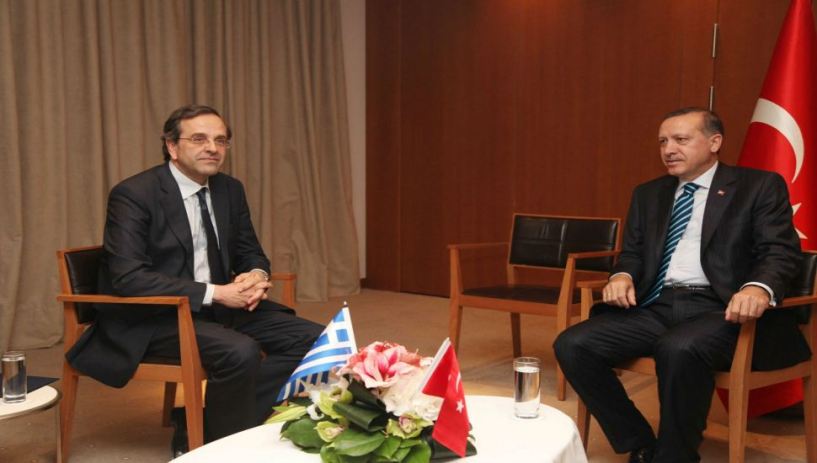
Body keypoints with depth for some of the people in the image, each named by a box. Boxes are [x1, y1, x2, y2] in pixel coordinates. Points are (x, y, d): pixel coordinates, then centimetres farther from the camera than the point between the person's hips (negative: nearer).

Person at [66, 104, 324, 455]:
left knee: (311, 338, -9)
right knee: (240, 351, -34)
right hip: (151, 317, -7)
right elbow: (127, 278, -23)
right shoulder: (133, 194, -13)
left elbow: (250, 253, 15)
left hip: (219, 306, 8)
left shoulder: (230, 190, 7)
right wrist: (214, 292, -26)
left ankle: (204, 425, -6)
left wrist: (257, 276, -11)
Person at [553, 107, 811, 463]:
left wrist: (759, 288, -28)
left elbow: (780, 250, -4)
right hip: (656, 306, 5)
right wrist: (623, 276, -6)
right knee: (572, 344, -17)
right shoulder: (648, 194, 21)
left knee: (680, 349, -39)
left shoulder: (760, 186, 6)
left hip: (720, 309, -5)